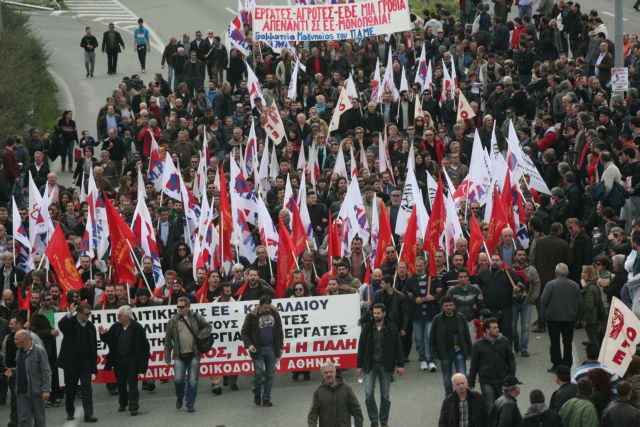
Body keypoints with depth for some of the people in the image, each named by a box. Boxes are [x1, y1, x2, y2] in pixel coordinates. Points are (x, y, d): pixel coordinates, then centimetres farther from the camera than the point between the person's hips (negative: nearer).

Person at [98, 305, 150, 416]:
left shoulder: (137, 328, -9)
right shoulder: (115, 327, 4)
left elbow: (144, 344, -6)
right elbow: (108, 340, 10)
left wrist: (144, 360, -10)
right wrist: (103, 334, -12)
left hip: (131, 361, -5)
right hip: (118, 360, 5)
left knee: (132, 385, -3)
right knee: (120, 384, 15)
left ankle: (134, 407, -2)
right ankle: (123, 404, 30)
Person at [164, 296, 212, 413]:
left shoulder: (196, 317, 3)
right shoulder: (173, 320, 3)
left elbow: (208, 327, 15)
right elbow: (168, 339, 6)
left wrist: (200, 336, -4)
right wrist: (167, 356, 4)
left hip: (194, 355, 0)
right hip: (179, 356, 0)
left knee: (193, 381, 1)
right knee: (178, 379, -9)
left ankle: (190, 404, 12)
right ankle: (179, 397, 20)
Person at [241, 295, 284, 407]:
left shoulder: (274, 314, 4)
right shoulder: (252, 316, -7)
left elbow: (279, 331, 13)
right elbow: (244, 333, 0)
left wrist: (280, 347, 9)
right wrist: (248, 345, -14)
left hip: (271, 348, 3)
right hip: (257, 349, -3)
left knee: (269, 374, 3)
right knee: (259, 372, -9)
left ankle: (266, 398, 10)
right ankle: (257, 394, 14)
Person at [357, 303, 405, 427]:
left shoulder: (391, 328, -2)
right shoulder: (367, 327, 0)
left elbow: (398, 347, 1)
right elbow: (361, 347, 5)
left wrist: (400, 365, -4)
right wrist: (360, 365, 4)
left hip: (386, 366, 0)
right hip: (370, 365, 0)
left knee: (385, 395, 6)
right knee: (368, 393, -8)